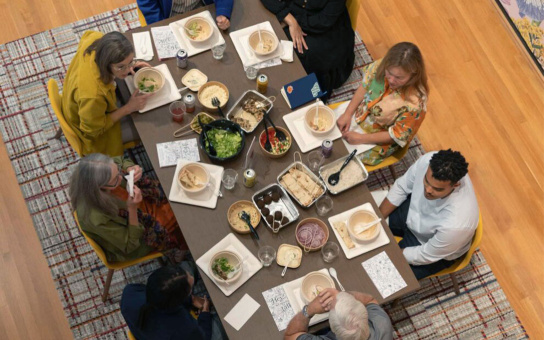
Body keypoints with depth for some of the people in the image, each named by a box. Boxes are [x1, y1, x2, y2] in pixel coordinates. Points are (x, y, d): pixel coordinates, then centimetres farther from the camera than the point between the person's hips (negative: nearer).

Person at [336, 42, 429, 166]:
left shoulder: (415, 103, -36)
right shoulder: (380, 66, -24)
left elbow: (397, 135, -23)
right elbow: (363, 88, -5)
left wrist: (360, 139, -26)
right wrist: (347, 114, -14)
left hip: (379, 140, -5)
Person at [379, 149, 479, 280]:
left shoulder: (456, 224, -45)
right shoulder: (428, 161, -32)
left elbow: (426, 255, -25)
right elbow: (401, 187, -11)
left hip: (435, 251, -5)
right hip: (413, 212, 5)